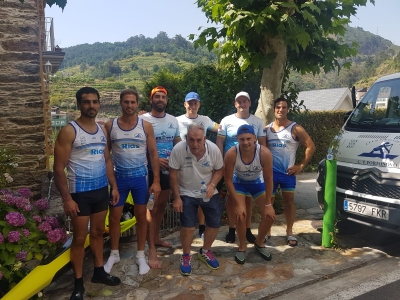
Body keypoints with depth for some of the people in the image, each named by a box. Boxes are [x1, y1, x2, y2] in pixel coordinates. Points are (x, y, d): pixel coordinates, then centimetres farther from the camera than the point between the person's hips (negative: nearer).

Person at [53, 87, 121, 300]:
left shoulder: (102, 130, 7)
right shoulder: (69, 131, -13)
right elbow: (59, 168, -14)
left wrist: (114, 186, 8)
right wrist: (66, 198, -17)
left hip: (101, 190, 6)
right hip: (80, 193, -6)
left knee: (98, 232, 18)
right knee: (79, 238, 5)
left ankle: (99, 271, 35)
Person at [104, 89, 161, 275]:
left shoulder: (146, 126, -5)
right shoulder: (110, 126, -3)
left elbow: (153, 154, -2)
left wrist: (156, 181, -6)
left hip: (140, 177, 0)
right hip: (118, 177, 1)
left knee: (141, 216, 10)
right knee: (114, 217, 10)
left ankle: (141, 255, 27)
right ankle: (114, 254, 31)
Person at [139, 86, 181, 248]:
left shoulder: (173, 120, 7)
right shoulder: (143, 119, -10)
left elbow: (178, 143, 13)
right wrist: (155, 159, -21)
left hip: (168, 169, 6)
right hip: (151, 169, -6)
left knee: (162, 205, 18)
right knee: (152, 207, 0)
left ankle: (156, 237, 35)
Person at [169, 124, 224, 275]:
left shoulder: (213, 149, -19)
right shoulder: (178, 149, -25)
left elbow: (219, 170, -4)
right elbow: (173, 174, -15)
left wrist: (212, 185, -22)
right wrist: (176, 198, -12)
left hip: (209, 193, 3)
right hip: (187, 193, -2)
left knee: (215, 223, 6)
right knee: (188, 227, -6)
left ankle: (205, 251, 32)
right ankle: (186, 256, 21)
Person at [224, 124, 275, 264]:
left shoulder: (265, 153, -32)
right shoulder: (231, 154, -34)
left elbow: (268, 179, -18)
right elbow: (228, 180, -22)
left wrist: (268, 204, -14)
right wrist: (238, 204, -21)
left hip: (257, 182, 2)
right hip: (239, 182, -1)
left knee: (269, 215, -3)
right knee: (240, 215, -15)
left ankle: (259, 243, 25)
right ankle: (242, 247, 13)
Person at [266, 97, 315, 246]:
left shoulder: (295, 128, -5)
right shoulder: (267, 129, 4)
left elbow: (311, 147, -5)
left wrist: (300, 166, -8)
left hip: (288, 172, -2)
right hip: (270, 171, 2)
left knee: (289, 201, 5)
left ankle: (289, 232, 20)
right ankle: (267, 231, 23)